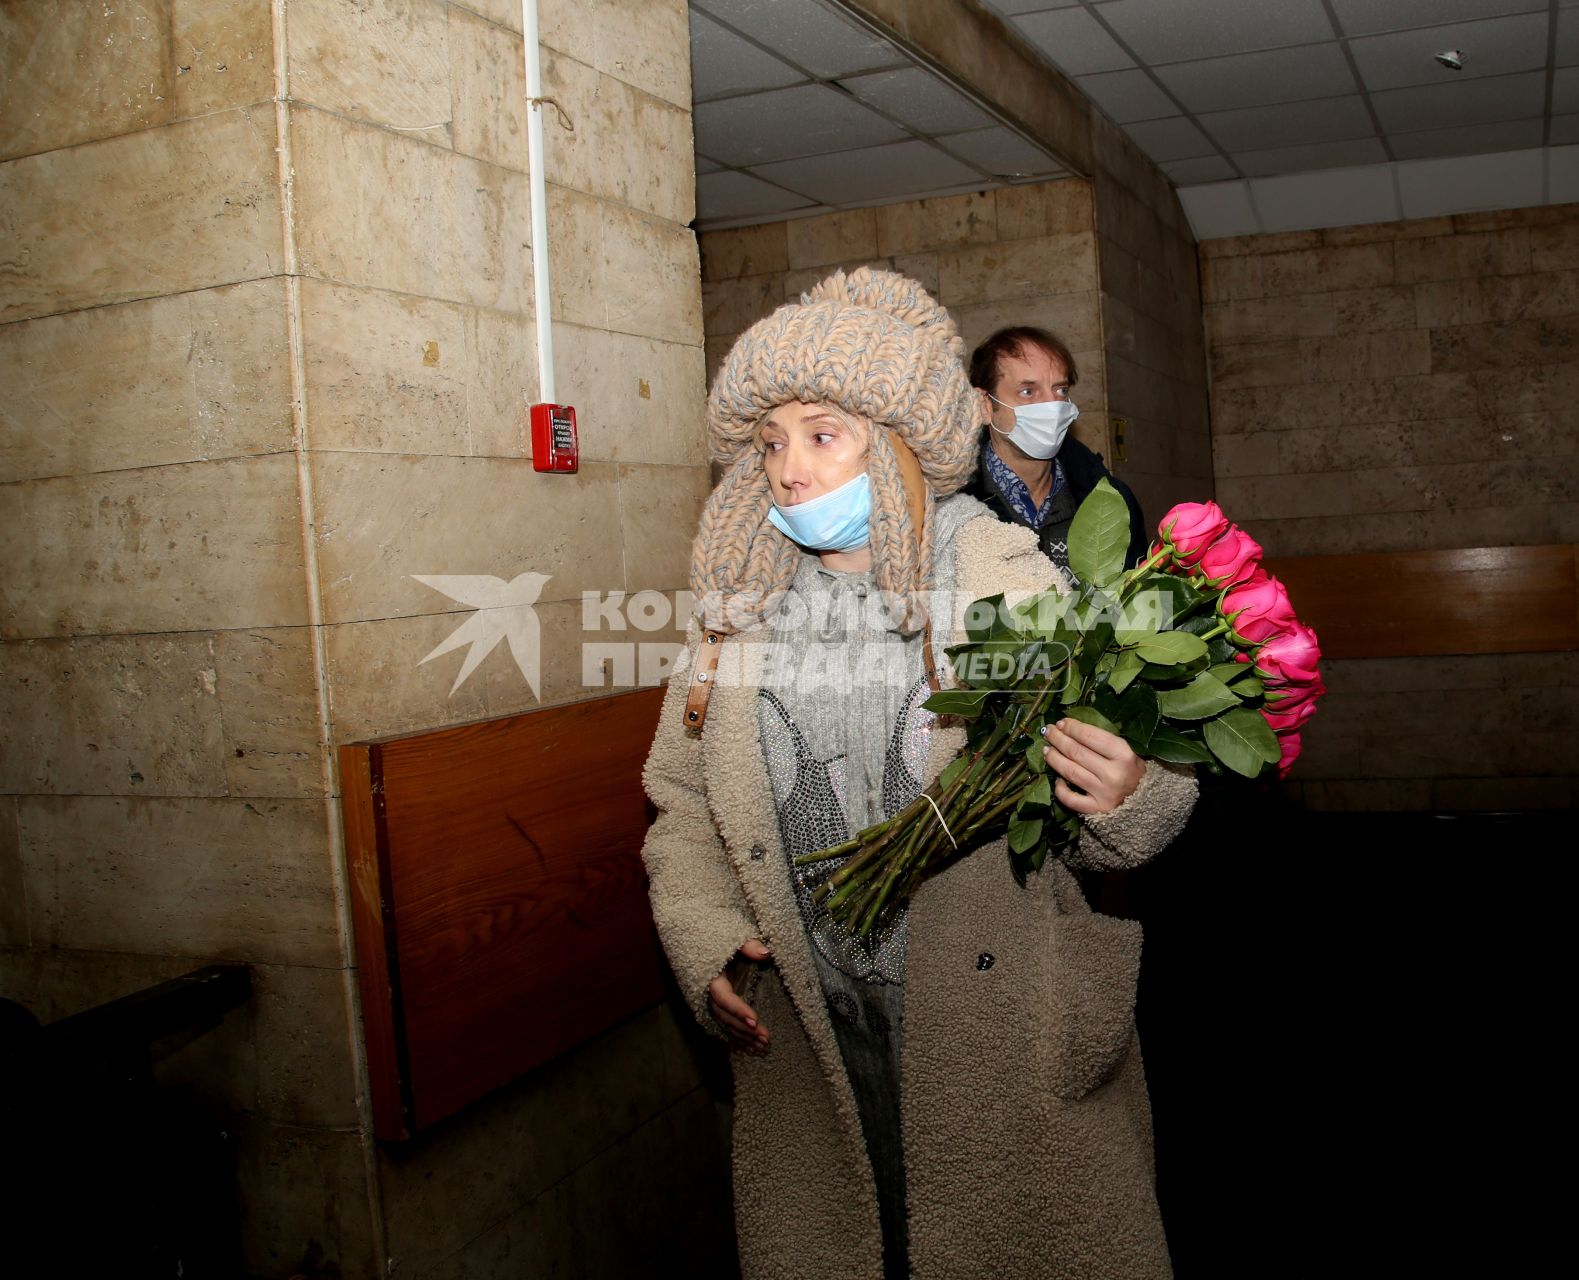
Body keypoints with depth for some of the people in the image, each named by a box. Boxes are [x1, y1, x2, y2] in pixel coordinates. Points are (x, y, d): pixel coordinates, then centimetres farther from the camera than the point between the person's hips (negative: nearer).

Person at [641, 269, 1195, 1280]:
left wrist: (1130, 798, -27)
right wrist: (706, 938, -5)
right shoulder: (734, 603, 3)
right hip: (806, 1053, 3)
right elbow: (683, 804, 9)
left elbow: (1103, 820, -6)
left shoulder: (1010, 577, -7)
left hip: (1007, 1046, -2)